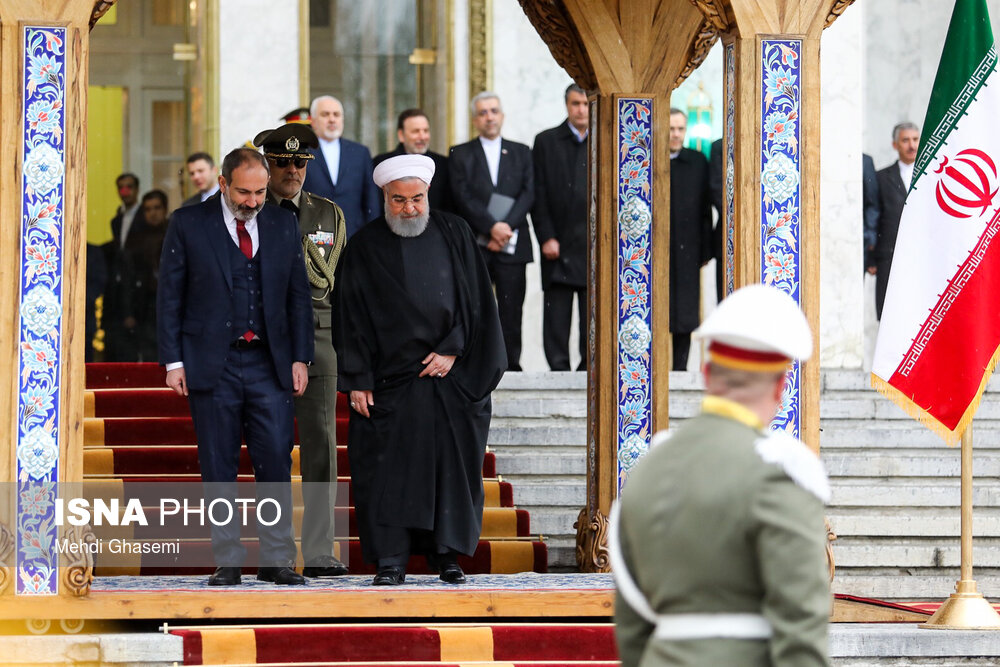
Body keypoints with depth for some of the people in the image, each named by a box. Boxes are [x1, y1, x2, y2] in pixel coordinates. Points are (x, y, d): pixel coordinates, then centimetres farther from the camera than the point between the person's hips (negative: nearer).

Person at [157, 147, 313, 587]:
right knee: (218, 468, 2)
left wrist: (300, 358, 5)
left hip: (269, 363, 2)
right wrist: (173, 361, -5)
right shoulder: (188, 225, 1)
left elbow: (298, 295, 12)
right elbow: (170, 296, 1)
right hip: (212, 364, -2)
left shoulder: (283, 225, 9)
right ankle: (228, 562, 8)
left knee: (276, 462, -4)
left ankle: (276, 559, 3)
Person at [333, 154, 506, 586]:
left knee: (451, 465, 3)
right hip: (390, 380, -1)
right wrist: (357, 380, -6)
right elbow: (351, 319, 0)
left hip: (450, 375, 1)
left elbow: (475, 301, 4)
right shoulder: (365, 247, 2)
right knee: (389, 470, -5)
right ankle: (391, 561, -2)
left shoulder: (454, 235, 5)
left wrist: (453, 350, -7)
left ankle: (446, 555, 14)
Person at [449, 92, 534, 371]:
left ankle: (511, 366, 2)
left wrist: (506, 227, -10)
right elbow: (463, 197, -3)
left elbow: (528, 194, 5)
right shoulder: (460, 155, 9)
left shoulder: (521, 153, 16)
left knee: (511, 313, -1)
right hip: (474, 244, -1)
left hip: (512, 245, 2)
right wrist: (492, 227, -14)